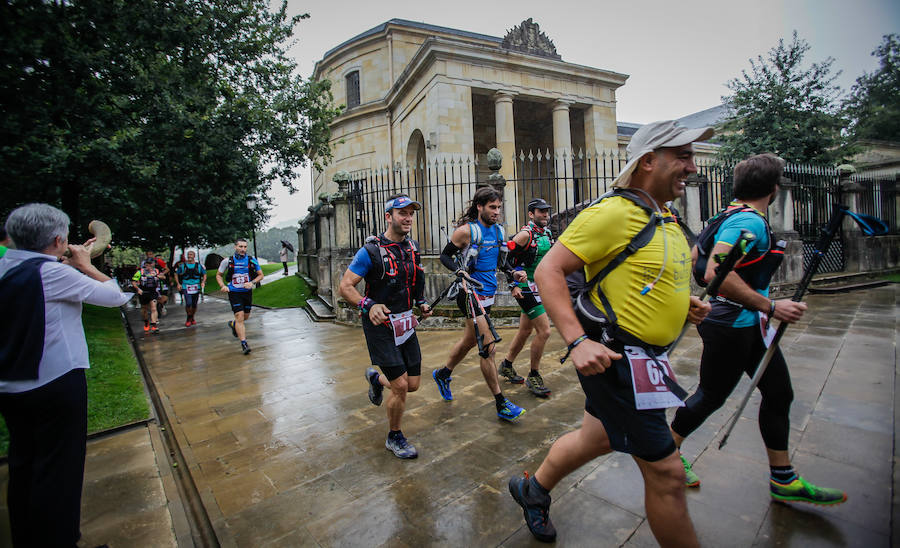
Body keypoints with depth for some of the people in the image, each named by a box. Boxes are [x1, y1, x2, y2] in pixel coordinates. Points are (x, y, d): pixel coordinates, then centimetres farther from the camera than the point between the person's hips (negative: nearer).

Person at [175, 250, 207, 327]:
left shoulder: (199, 265, 6)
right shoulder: (182, 265, 4)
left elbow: (204, 274, 14)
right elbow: (176, 274, 13)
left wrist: (203, 282, -2)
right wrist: (178, 284, 1)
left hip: (196, 288, 2)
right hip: (186, 287, -1)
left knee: (194, 305, 8)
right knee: (188, 303, -15)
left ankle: (192, 318, 29)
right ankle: (188, 319, 6)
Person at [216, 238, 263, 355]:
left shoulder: (252, 261, -4)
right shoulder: (227, 261, -5)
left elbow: (260, 275, 5)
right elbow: (218, 275, 8)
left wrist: (252, 283, -12)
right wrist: (223, 286, -9)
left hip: (247, 292, 3)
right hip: (234, 293, -3)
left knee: (246, 317, 16)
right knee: (240, 317, -11)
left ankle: (233, 324, 50)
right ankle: (244, 344, -7)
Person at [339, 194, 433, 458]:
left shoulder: (413, 247, 5)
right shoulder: (370, 251, -15)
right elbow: (345, 286, -14)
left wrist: (422, 303, 6)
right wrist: (368, 305, -30)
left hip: (406, 323, 7)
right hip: (381, 325, -6)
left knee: (413, 384, 9)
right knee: (400, 386, -6)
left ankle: (375, 378, 41)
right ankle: (394, 438, 22)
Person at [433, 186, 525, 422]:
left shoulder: (498, 230, 8)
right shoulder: (466, 230, -12)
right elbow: (445, 255, -6)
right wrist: (459, 270, -23)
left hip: (488, 293, 8)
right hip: (471, 294, -8)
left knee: (470, 340, 21)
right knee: (488, 348, -6)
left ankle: (443, 374, 43)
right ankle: (501, 405, 5)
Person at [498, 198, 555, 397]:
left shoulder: (548, 234, 12)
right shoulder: (526, 234, -14)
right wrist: (513, 285, -16)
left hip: (540, 289, 9)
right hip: (526, 289, -8)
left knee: (525, 331, 16)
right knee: (544, 331, -10)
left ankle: (507, 365, 34)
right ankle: (533, 377, 7)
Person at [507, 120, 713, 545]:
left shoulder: (665, 220, 14)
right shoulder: (614, 212, -17)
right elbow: (548, 271, -22)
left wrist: (684, 303, 7)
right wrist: (577, 341, -30)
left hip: (643, 358, 10)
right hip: (611, 357, -10)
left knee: (596, 438, 24)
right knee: (666, 473, 2)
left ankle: (533, 489, 48)